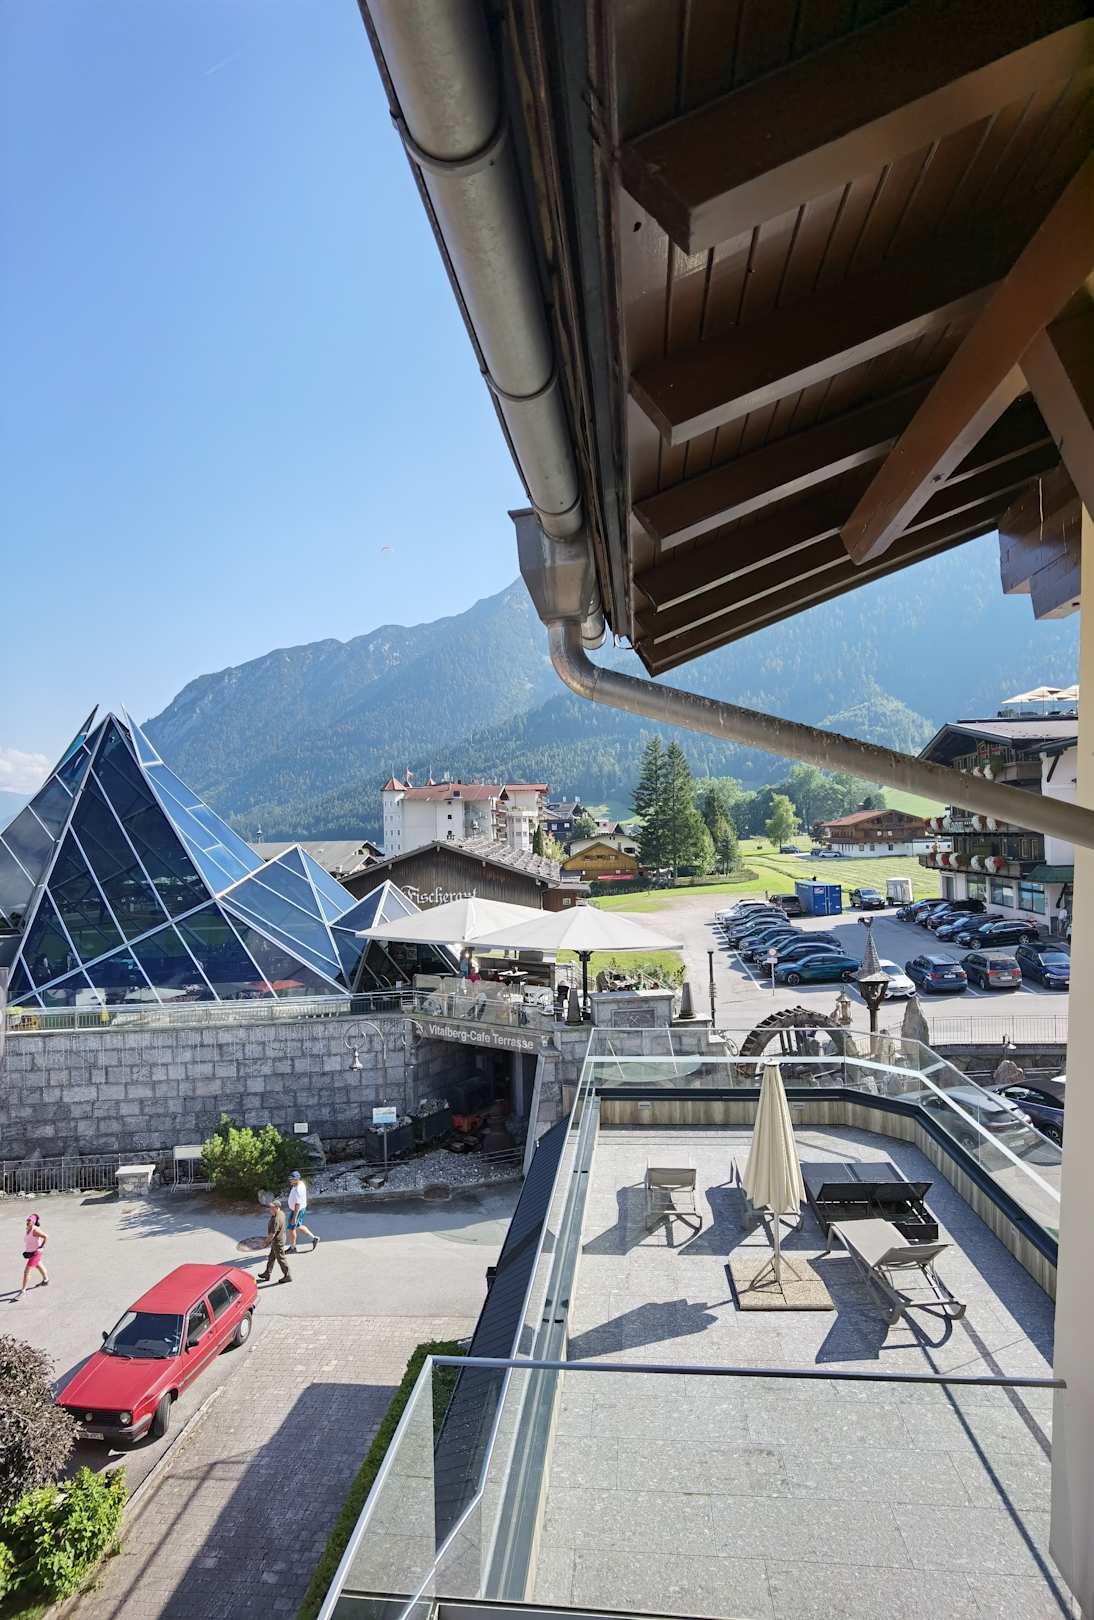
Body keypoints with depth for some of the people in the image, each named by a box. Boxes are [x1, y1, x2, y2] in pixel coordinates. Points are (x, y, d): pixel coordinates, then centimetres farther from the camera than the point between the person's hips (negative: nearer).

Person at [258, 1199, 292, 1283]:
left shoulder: (276, 1219, -33)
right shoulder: (281, 1213, -3)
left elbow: (272, 1235, -29)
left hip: (277, 1242, -9)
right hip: (276, 1241, 9)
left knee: (281, 1259, 6)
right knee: (271, 1258, 23)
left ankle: (288, 1276, 20)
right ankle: (267, 1274, 39)